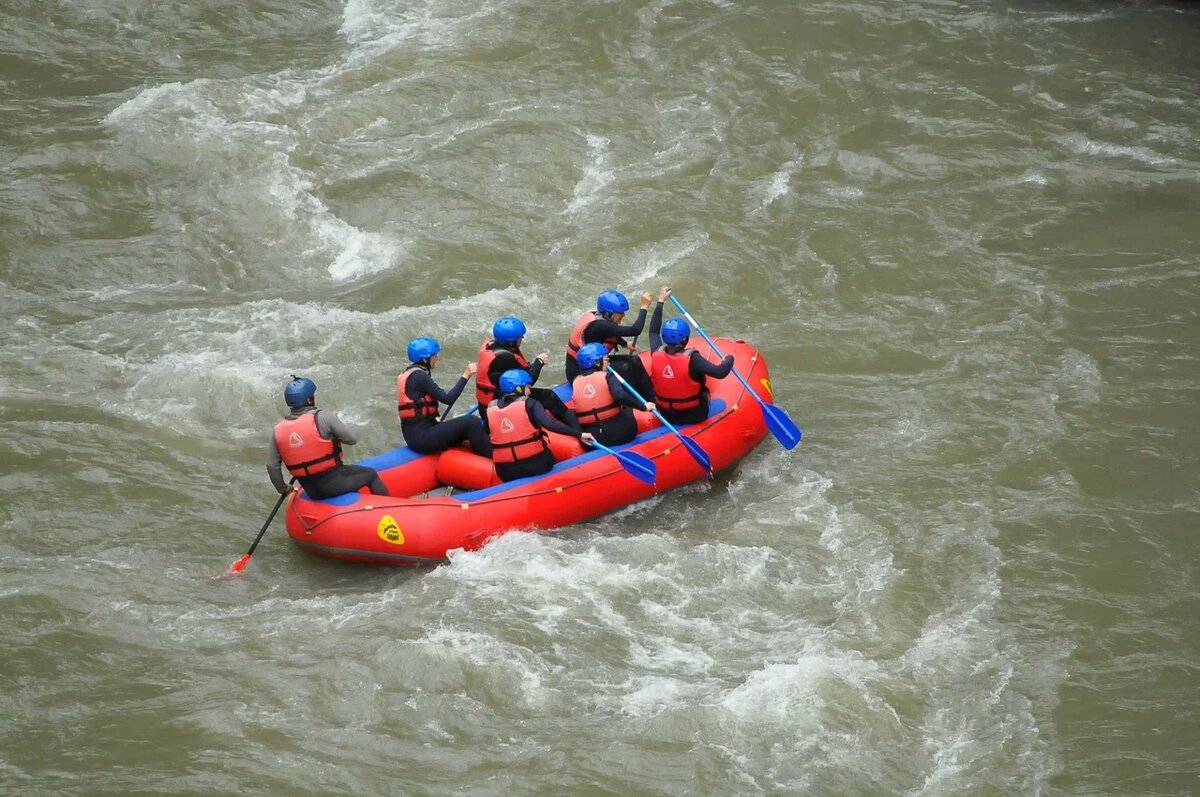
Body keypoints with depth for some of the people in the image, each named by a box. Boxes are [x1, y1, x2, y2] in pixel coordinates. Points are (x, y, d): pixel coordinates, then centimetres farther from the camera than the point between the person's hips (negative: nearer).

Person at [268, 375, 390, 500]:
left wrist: (283, 489, 14)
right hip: (333, 484, -6)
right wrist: (335, 421, 6)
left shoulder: (278, 430, -1)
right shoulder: (322, 417, -15)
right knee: (371, 474, 16)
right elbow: (352, 438, -11)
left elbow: (272, 466, -1)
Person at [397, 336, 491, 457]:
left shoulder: (409, 373, 16)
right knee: (472, 423, -15)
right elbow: (448, 399, -18)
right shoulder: (419, 376, -14)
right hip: (421, 436, -10)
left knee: (470, 429, 12)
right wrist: (465, 376, -13)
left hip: (415, 434, 10)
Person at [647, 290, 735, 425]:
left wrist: (661, 300, 14)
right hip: (693, 416, -4)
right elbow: (720, 372, -31)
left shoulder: (656, 355, -14)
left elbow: (654, 331, 5)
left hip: (666, 415, 4)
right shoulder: (691, 359, -27)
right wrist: (729, 359, -8)